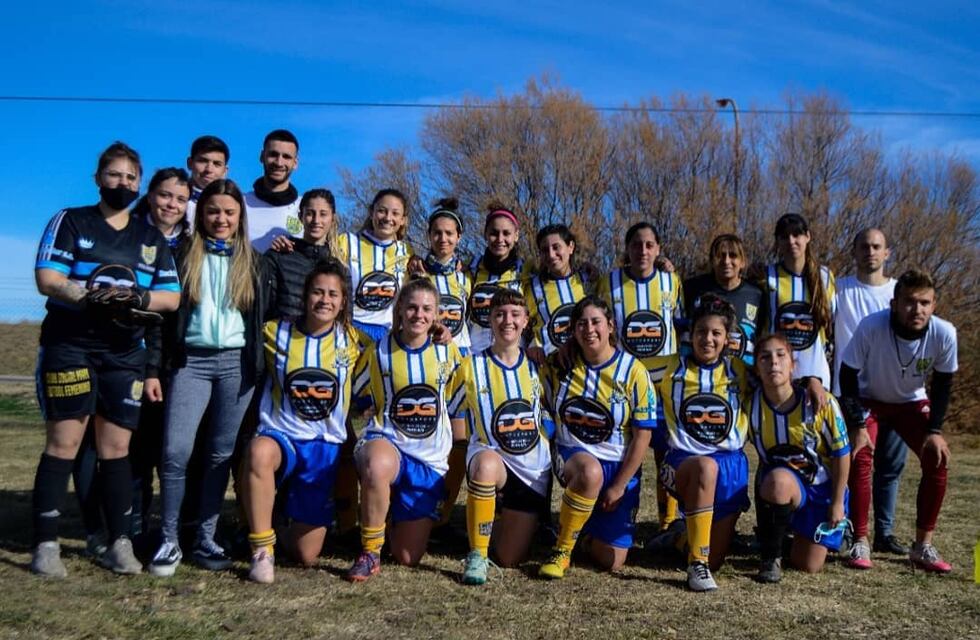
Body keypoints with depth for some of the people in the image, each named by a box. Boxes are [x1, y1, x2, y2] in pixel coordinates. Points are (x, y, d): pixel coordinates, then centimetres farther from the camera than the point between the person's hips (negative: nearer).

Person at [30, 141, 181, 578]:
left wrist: (139, 298, -13)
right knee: (63, 444, -5)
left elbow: (172, 295, 7)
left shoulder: (152, 239, 15)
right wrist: (93, 298, -21)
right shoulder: (69, 222, 6)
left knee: (116, 448, 5)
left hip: (125, 354, 3)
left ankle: (120, 544, 11)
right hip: (69, 346, -3)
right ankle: (46, 546, 2)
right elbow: (47, 279, -6)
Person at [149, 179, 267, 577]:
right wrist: (158, 365, -2)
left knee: (221, 455, 4)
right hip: (191, 360, -1)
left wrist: (259, 364, 4)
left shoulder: (252, 260, 12)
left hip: (237, 362, 1)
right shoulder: (184, 257, 8)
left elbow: (263, 316, 11)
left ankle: (206, 540, 13)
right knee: (175, 451, -10)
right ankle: (169, 541, 2)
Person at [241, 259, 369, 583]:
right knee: (259, 451, -42)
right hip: (279, 435, -1)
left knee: (306, 556, 3)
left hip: (326, 446, 1)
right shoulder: (276, 332, -1)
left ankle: (301, 516, 40)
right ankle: (262, 550, -23)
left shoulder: (353, 339, 2)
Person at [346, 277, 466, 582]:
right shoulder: (378, 352, 1)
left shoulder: (448, 354, 5)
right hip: (386, 441, -2)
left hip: (430, 459, 2)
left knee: (408, 557, -1)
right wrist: (358, 447, -4)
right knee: (377, 465, -42)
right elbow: (357, 402, 9)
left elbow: (457, 410, 11)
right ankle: (370, 553, -19)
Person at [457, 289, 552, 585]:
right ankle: (477, 554, -23)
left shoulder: (536, 366, 5)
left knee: (510, 559, 1)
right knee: (486, 464, -41)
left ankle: (505, 520, 37)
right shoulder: (472, 366, -2)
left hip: (533, 467, 2)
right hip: (490, 457, -2)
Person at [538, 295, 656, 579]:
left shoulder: (634, 372, -8)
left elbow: (642, 437, -6)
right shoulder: (560, 364, -1)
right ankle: (561, 550, -18)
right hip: (571, 455, 0)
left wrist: (619, 486, -8)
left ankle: (589, 527, 31)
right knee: (591, 471, -40)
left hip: (619, 466, 1)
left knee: (611, 562, -4)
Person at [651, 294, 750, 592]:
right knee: (706, 467, -41)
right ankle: (696, 564, -31)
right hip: (682, 460, -2)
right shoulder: (671, 368, 4)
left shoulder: (738, 370, 9)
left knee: (715, 560, -2)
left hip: (730, 462, 2)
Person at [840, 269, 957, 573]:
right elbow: (848, 375, -20)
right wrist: (857, 426, -22)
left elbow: (942, 383, -8)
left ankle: (923, 546, 2)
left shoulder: (944, 333, -26)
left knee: (938, 460, -12)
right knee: (860, 459, -20)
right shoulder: (872, 326, -34)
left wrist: (935, 430, -12)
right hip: (868, 400, -2)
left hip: (912, 403, 3)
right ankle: (860, 543, -6)